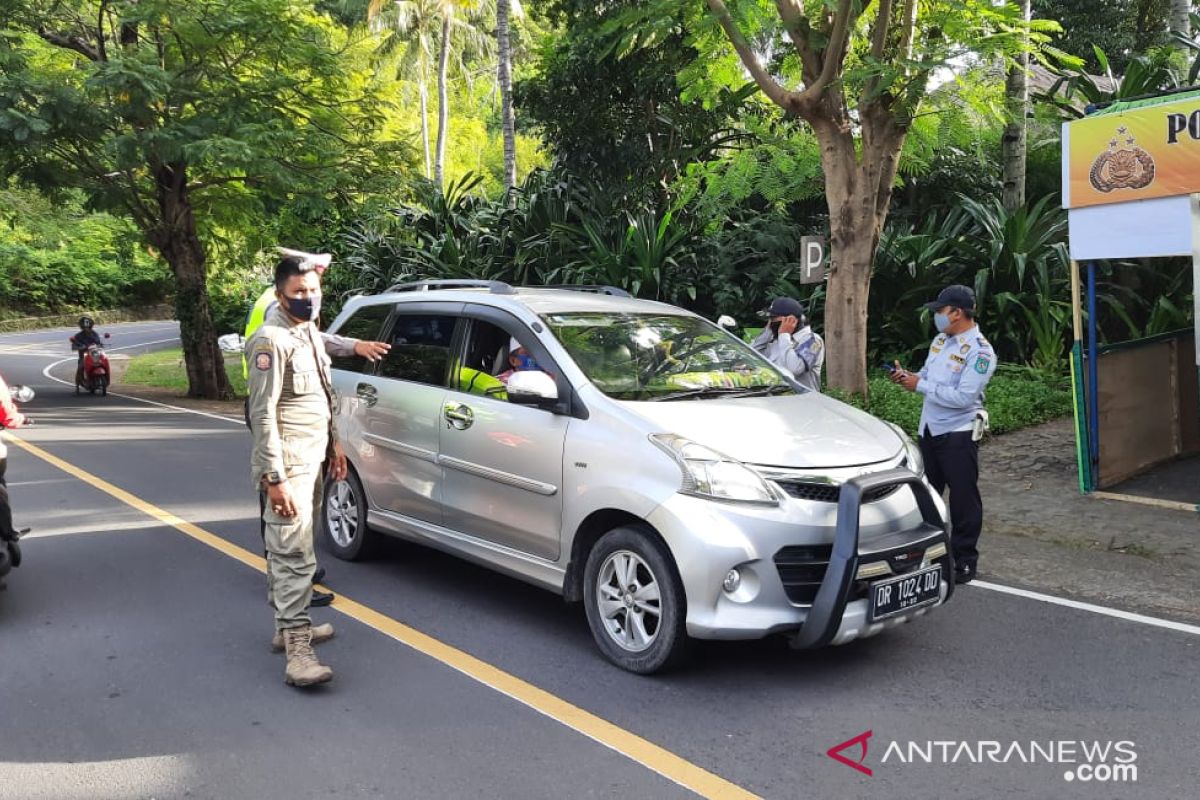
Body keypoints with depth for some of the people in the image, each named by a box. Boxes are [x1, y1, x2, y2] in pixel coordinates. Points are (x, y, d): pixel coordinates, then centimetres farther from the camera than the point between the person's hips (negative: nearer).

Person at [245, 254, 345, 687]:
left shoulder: (308, 331, 14)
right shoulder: (272, 340, -16)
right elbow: (262, 413, -20)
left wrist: (334, 443, 22)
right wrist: (274, 478, -23)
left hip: (311, 459, 10)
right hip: (287, 465, -9)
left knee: (289, 550, 18)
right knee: (294, 555, -12)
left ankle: (288, 625, 28)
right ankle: (298, 650, -11)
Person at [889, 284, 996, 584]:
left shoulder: (979, 351, -16)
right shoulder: (940, 340, 9)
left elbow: (963, 397, -25)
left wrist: (920, 385, -20)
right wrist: (907, 376, -3)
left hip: (958, 435, -8)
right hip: (929, 430, 8)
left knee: (963, 498, 2)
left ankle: (965, 561, 14)